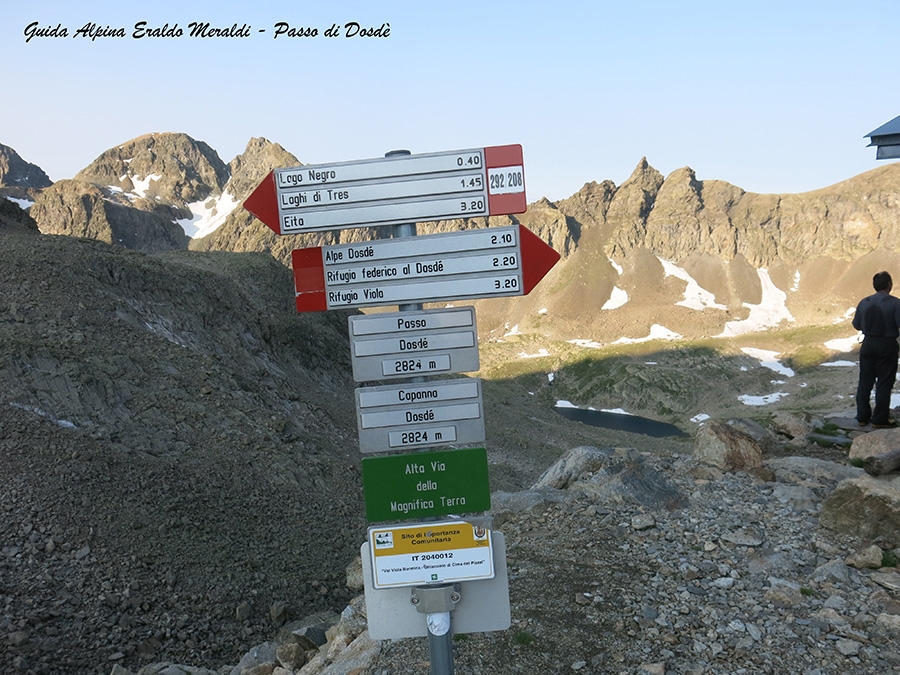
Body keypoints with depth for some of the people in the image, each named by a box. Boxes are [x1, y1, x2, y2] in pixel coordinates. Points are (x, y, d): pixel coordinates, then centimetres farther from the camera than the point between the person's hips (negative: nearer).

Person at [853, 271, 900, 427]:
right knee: (884, 384, 4)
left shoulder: (864, 302, 0)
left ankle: (862, 416, 17)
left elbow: (857, 325, 8)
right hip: (887, 346, -4)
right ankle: (880, 419, 8)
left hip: (868, 344, 4)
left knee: (865, 382, 11)